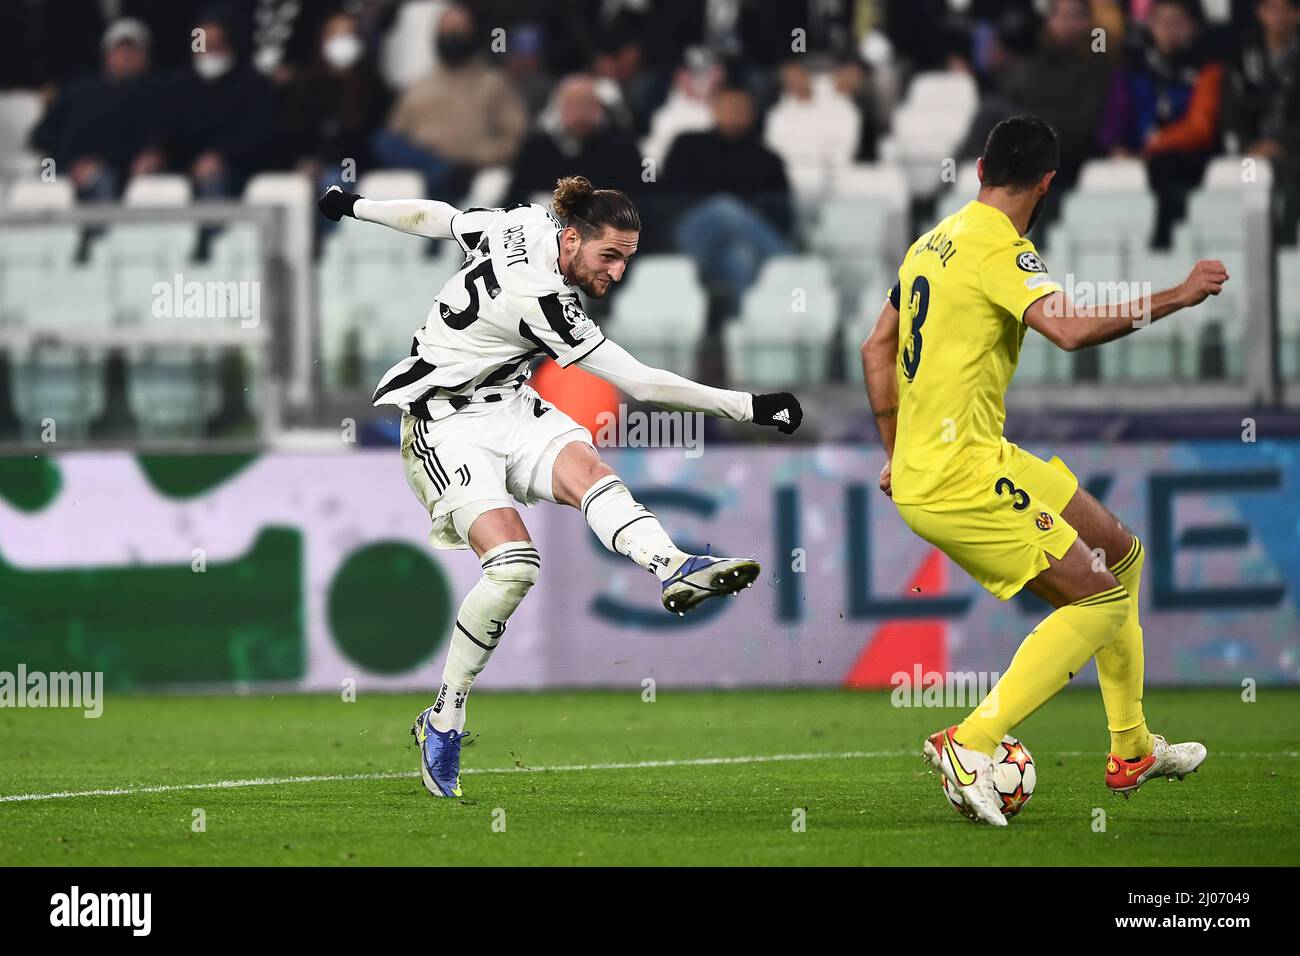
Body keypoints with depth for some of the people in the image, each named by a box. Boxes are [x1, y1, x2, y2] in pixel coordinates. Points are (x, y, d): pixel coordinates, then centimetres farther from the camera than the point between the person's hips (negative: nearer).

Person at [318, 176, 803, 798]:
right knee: (514, 565, -25)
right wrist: (748, 407, -21)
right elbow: (640, 384, -24)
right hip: (447, 424, -8)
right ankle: (444, 720, -10)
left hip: (510, 406, 8)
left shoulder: (524, 225, -2)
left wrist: (357, 207, 35)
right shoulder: (540, 299, -26)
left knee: (588, 470, -24)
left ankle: (674, 568, -52)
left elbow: (433, 217, 16)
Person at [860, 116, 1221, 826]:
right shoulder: (998, 249, -15)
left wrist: (897, 451, 27)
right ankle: (971, 744, -12)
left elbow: (876, 351, 22)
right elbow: (1070, 328, -31)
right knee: (1101, 600, -9)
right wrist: (1176, 297, -22)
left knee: (1121, 554, 18)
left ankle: (1130, 750, 23)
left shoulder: (933, 242, 13)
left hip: (919, 468, 10)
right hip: (960, 480, -10)